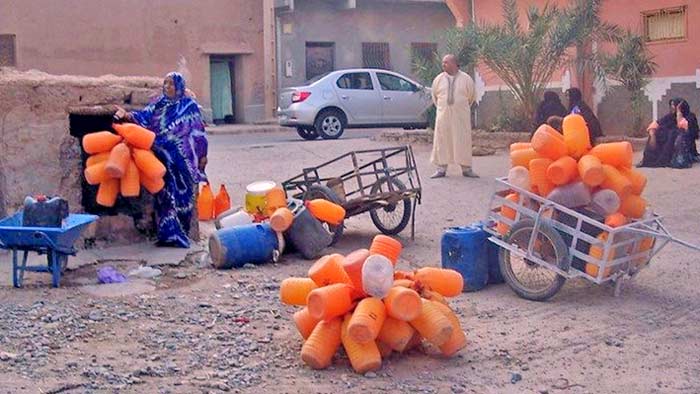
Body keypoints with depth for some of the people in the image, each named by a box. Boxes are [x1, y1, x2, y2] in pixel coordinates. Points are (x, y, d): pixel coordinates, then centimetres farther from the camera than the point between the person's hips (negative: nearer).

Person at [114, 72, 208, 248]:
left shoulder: (189, 105, 2)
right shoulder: (159, 103, 10)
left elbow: (198, 131, 2)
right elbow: (144, 117, -1)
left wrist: (202, 154, 0)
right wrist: (127, 115, -19)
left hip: (182, 159, -3)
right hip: (163, 157, 3)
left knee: (182, 194, 0)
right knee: (165, 194, 1)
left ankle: (179, 234, 9)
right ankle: (168, 233, 4)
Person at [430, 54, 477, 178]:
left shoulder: (466, 79, -2)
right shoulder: (438, 79, 3)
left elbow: (472, 96, 11)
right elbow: (434, 96, 17)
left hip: (461, 116, -1)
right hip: (443, 116, 2)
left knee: (463, 141, 1)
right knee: (442, 141, 1)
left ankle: (466, 168, 9)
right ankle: (441, 168, 9)